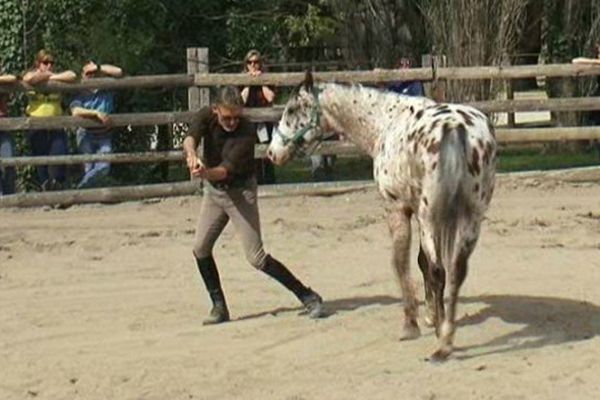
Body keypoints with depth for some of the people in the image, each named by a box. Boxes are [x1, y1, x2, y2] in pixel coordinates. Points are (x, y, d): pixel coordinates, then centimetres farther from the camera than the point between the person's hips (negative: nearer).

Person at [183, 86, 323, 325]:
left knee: (256, 258, -10)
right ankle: (219, 307, 14)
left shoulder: (245, 133, -24)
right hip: (213, 191, 6)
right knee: (200, 249, 0)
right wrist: (192, 155, -53)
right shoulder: (206, 117, -10)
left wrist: (206, 173, -53)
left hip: (240, 193, -6)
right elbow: (190, 137, -29)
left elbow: (227, 170, -31)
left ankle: (307, 296, -2)